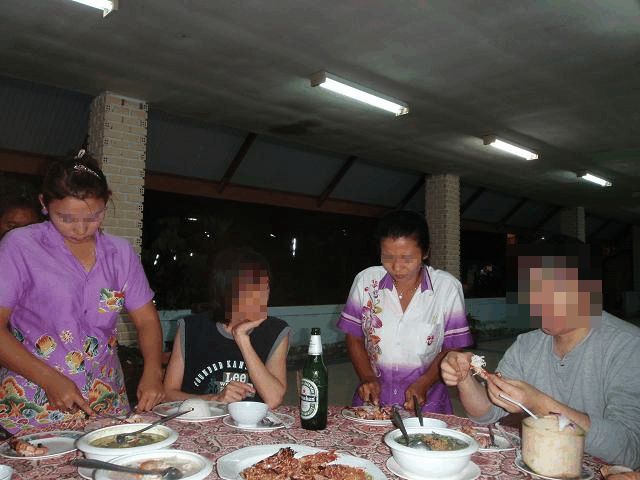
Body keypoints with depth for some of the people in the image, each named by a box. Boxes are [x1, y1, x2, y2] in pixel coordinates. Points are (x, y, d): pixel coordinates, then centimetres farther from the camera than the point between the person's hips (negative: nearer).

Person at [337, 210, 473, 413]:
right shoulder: (366, 280, 0)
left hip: (426, 402, -1)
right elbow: (354, 338, 7)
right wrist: (367, 377, -6)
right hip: (374, 398, 1)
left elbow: (453, 347, 1)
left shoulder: (447, 287, -4)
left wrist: (423, 384, -11)